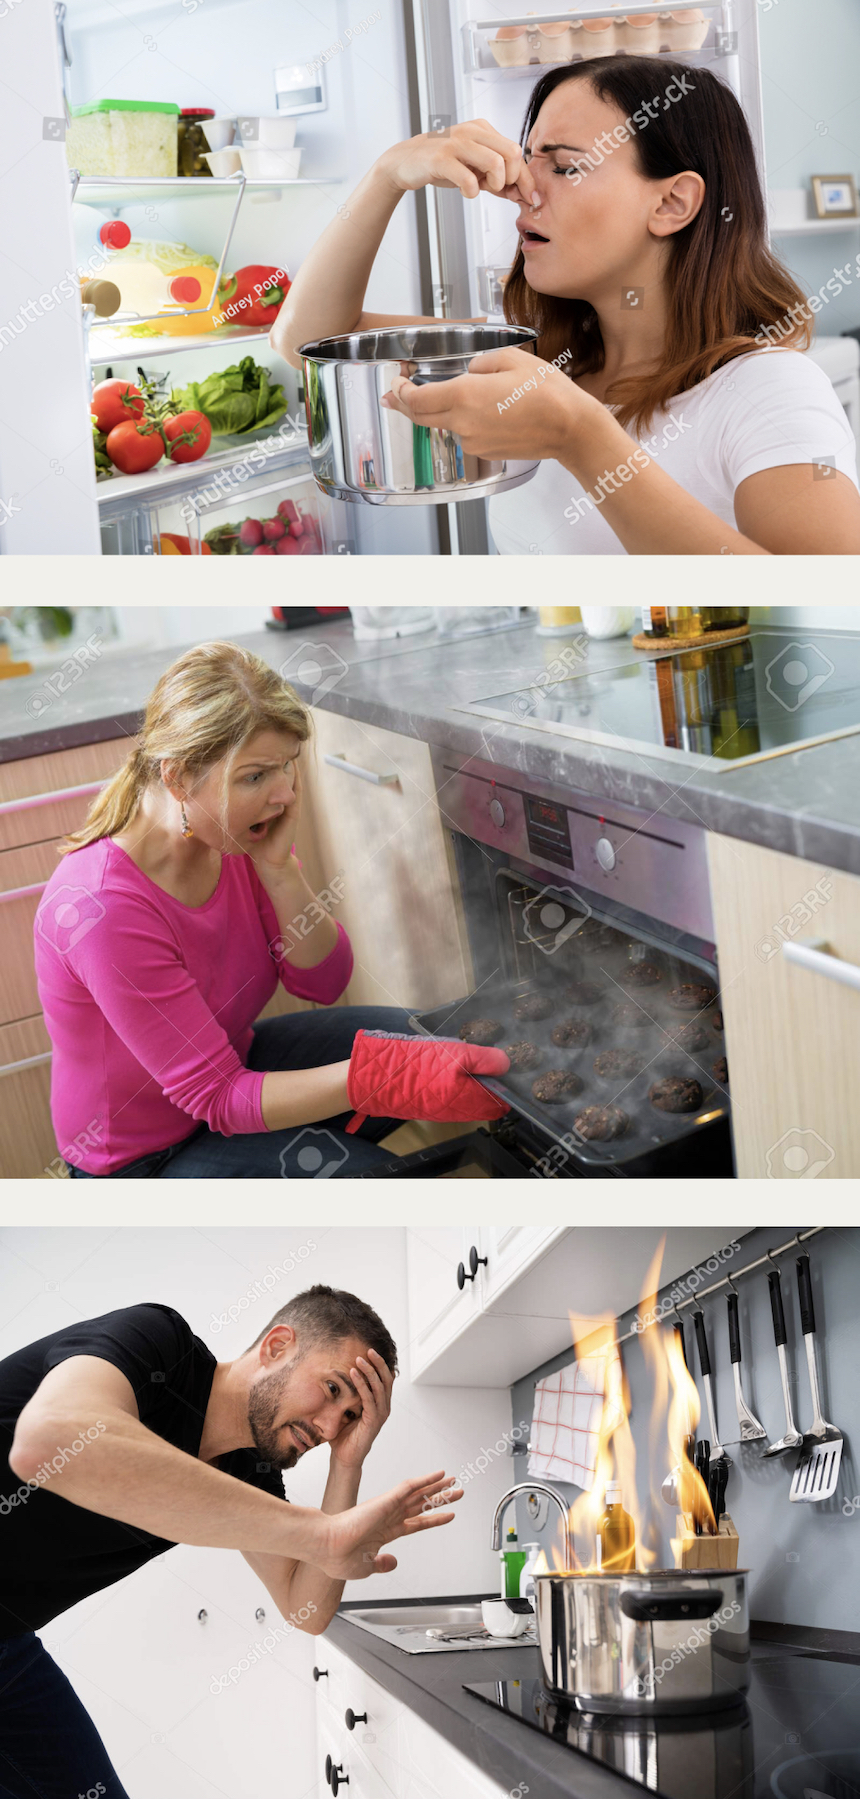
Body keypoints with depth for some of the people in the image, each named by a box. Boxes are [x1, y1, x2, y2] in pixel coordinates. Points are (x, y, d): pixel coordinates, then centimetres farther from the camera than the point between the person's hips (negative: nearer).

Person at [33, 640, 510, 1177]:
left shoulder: (240, 838, -12)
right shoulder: (101, 909, -33)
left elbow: (324, 982, -7)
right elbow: (215, 1097, -30)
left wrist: (279, 867, -24)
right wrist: (383, 1076, -42)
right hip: (142, 1159, -7)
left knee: (415, 1037, 0)